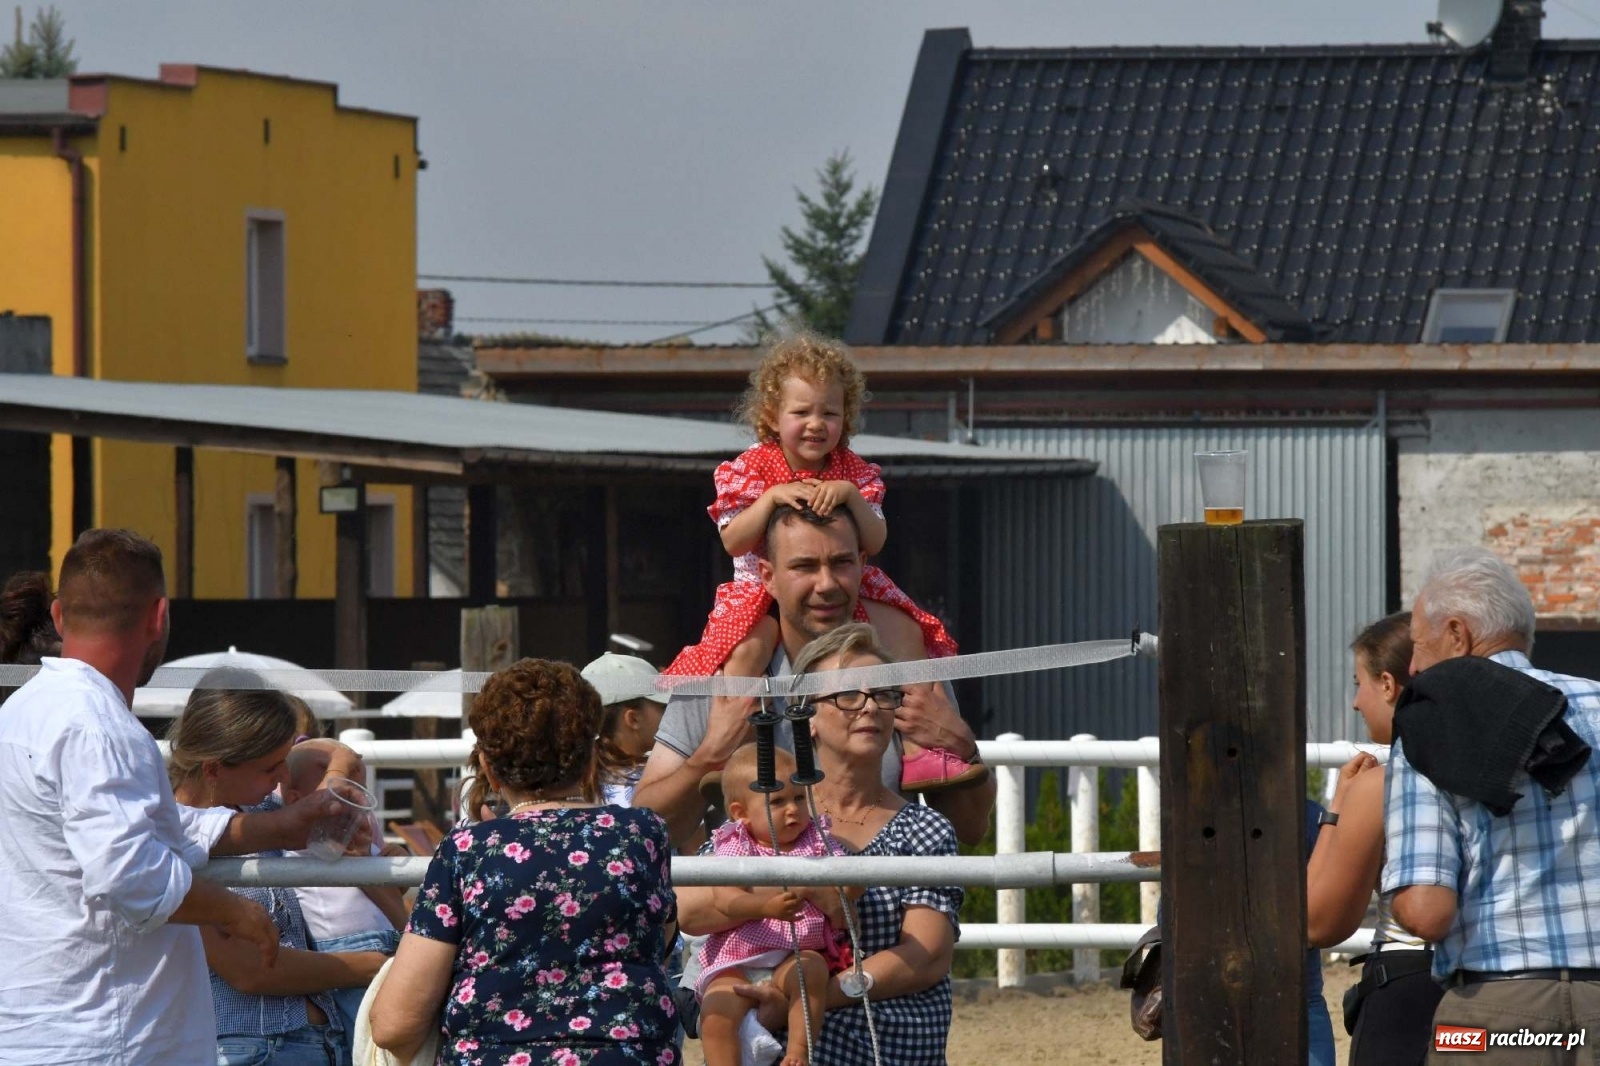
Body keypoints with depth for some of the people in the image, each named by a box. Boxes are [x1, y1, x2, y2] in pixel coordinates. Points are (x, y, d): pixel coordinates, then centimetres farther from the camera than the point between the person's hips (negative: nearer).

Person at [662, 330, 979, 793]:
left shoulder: (856, 472, 2)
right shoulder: (749, 468, -4)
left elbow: (874, 542, -7)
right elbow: (732, 542, -13)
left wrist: (851, 495, -23)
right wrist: (770, 499, -25)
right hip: (763, 590, -3)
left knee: (906, 631, -13)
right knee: (748, 646, -34)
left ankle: (915, 749, -11)